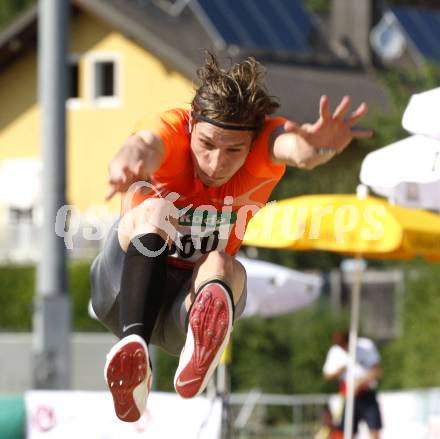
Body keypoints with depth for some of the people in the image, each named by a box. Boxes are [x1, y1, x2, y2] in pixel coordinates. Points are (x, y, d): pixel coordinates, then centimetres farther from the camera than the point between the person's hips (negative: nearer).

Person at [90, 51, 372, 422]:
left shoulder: (261, 142, -18)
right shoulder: (173, 129, -22)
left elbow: (292, 145, -44)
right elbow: (147, 145, -48)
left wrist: (316, 146, -70)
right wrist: (130, 159, -74)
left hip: (185, 307, 1)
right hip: (124, 293, -1)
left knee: (223, 268, -33)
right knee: (152, 213, -32)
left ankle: (198, 350, -68)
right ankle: (133, 343, -55)